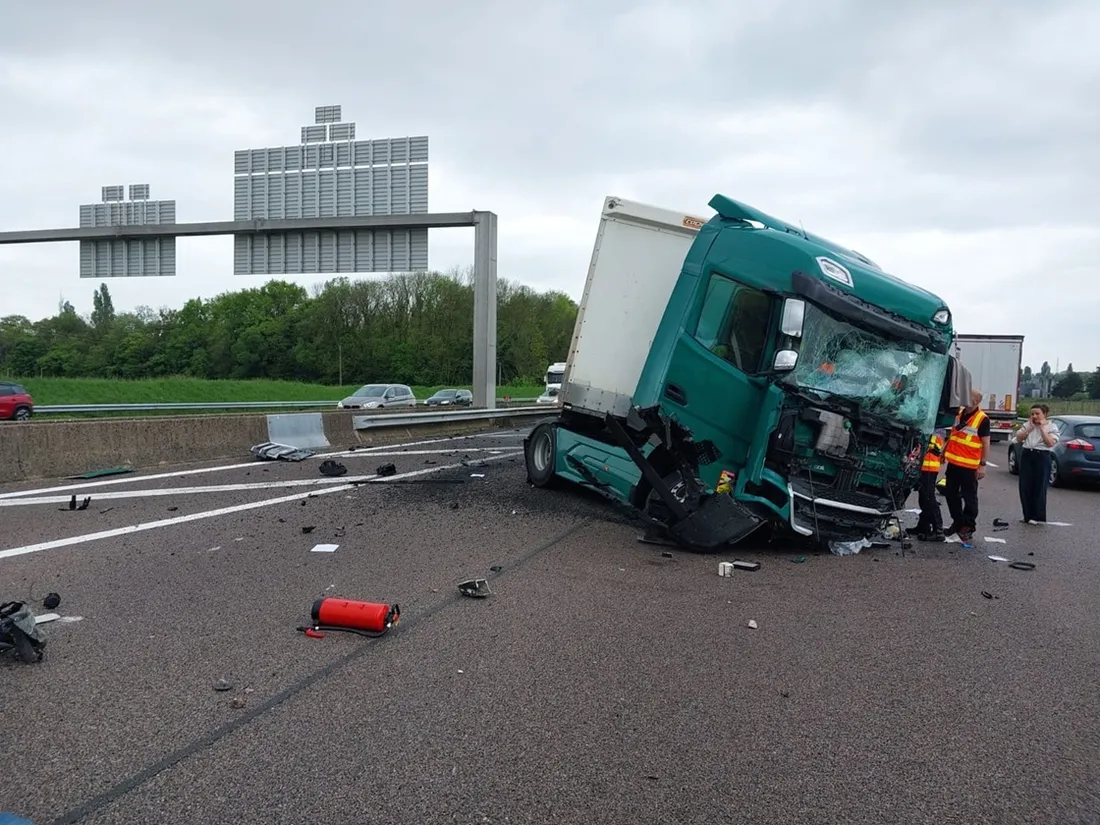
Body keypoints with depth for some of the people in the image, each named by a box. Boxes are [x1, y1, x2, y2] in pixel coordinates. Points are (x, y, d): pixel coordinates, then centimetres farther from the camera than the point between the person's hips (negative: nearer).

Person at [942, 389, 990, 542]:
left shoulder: (982, 419, -10)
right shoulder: (958, 413, 9)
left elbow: (986, 443, -9)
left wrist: (982, 465, -13)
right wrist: (944, 452, 19)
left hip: (969, 466, -7)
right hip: (953, 462, 7)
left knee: (969, 497, 2)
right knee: (950, 494, 14)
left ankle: (968, 527, 12)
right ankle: (957, 522, 28)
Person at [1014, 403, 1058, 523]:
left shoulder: (1051, 427, -1)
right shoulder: (1027, 425, 10)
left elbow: (1051, 443, -14)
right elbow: (1018, 438, 1)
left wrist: (1042, 428, -13)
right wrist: (1029, 427, -7)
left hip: (1041, 457, -4)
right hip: (1026, 456, 4)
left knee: (1039, 488, -1)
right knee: (1025, 487, 4)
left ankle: (1038, 517, 7)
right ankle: (1027, 515, 14)